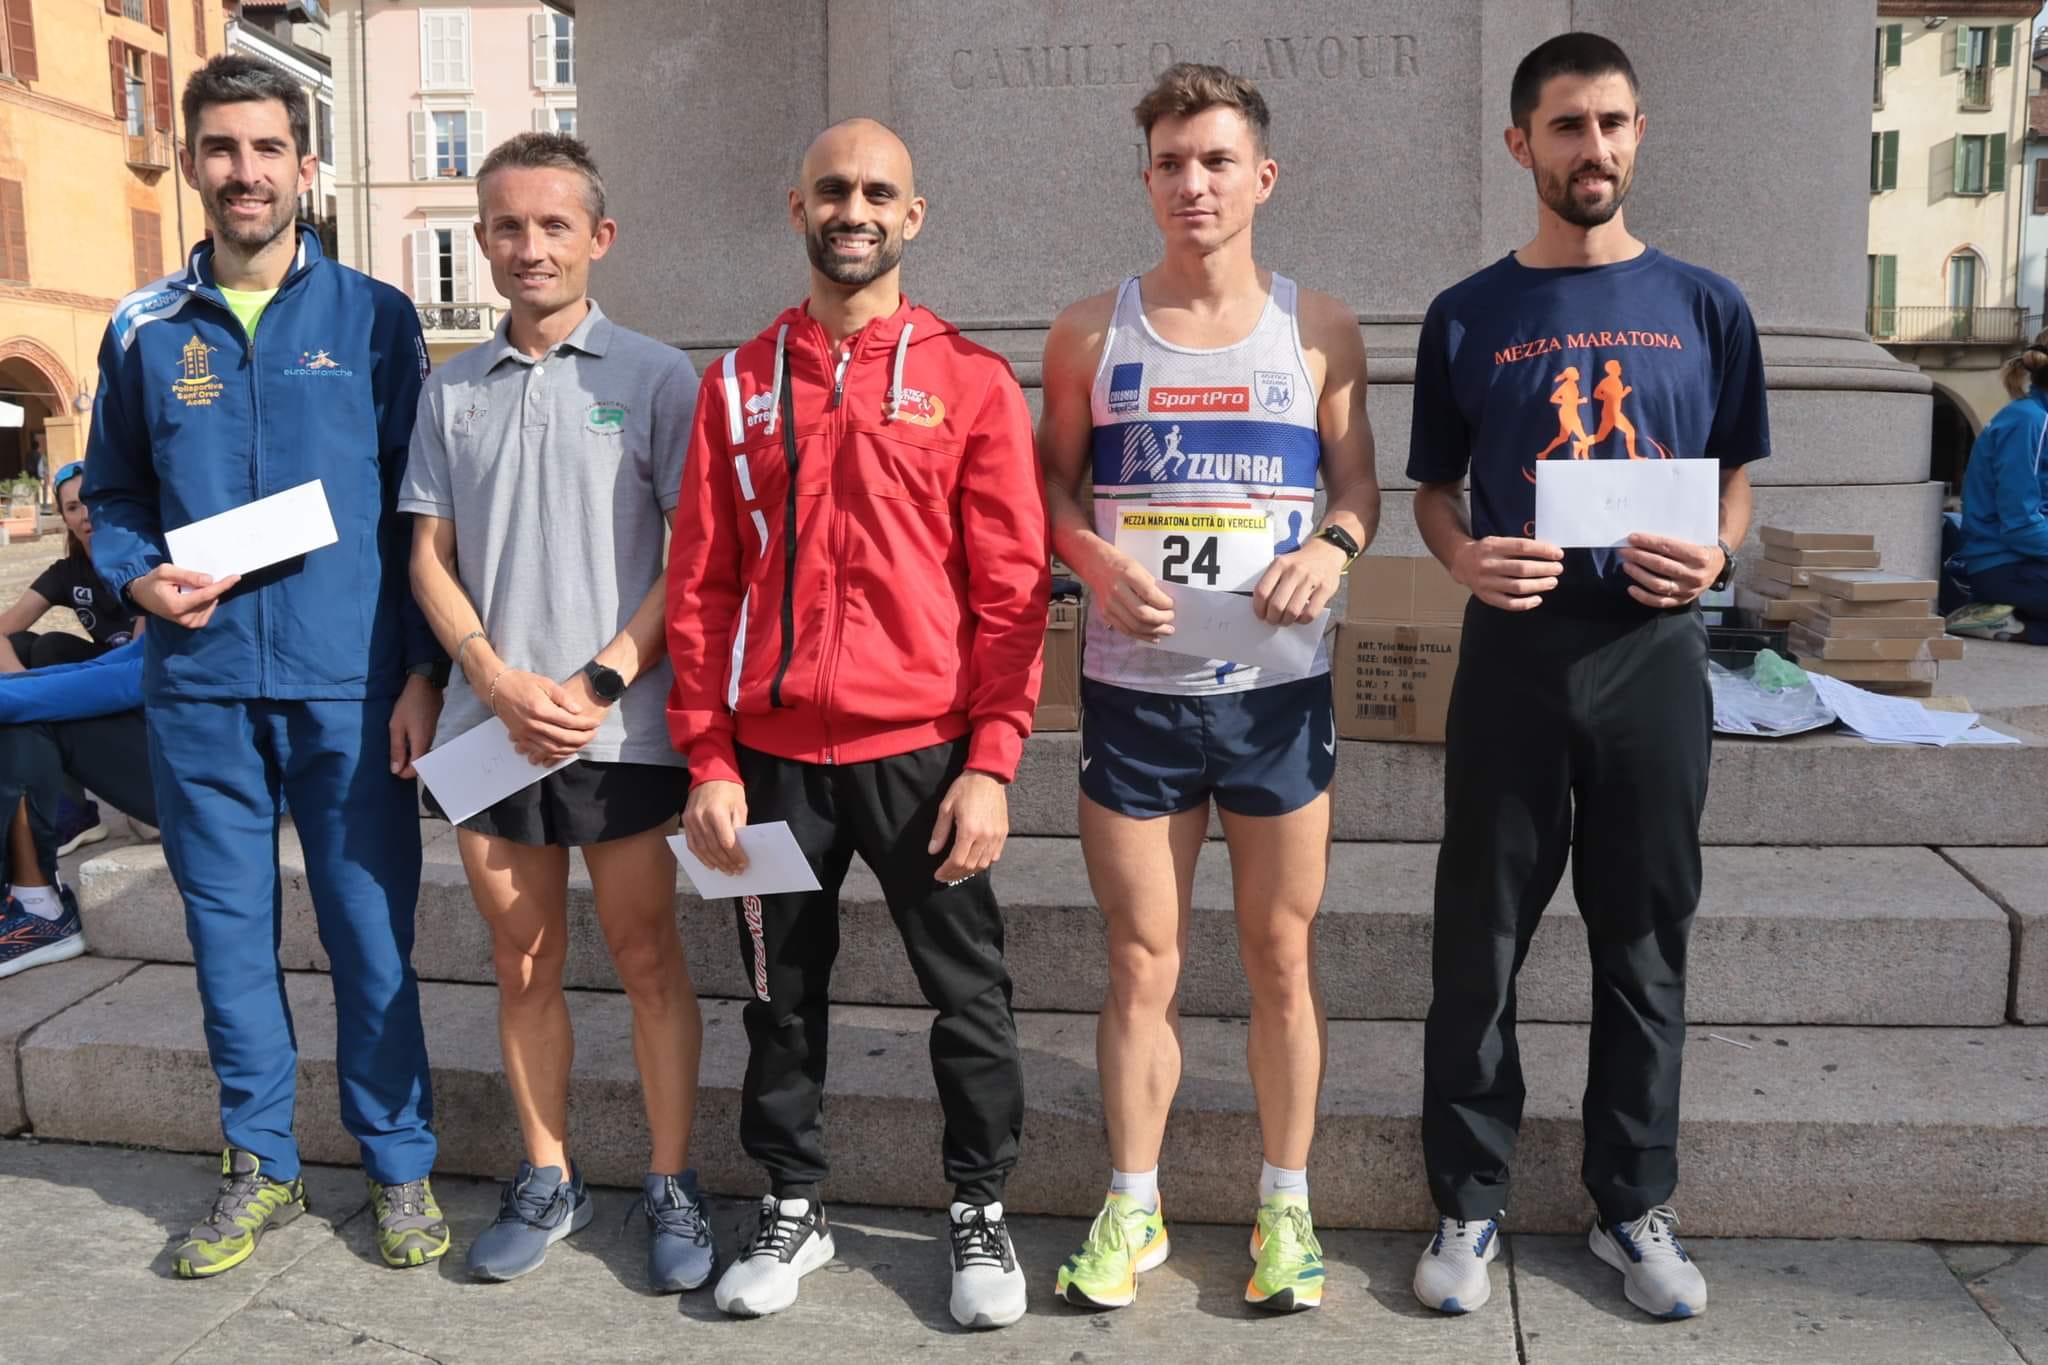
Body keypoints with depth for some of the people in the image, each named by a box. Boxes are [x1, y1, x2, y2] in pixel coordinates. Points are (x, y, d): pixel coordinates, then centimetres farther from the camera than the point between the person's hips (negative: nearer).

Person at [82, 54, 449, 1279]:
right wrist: (140, 577, -5)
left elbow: (418, 506, 1)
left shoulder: (373, 317, 2)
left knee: (372, 932, 3)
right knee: (229, 930, 11)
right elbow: (114, 496, 17)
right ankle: (261, 1167, 27)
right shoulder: (144, 330, 9)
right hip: (200, 684, 3)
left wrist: (424, 671, -5)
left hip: (348, 682, -2)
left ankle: (401, 1166, 20)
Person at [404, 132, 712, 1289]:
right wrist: (498, 680, -8)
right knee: (523, 964, 12)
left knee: (648, 957, 4)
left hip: (621, 725, -3)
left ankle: (672, 1187, 18)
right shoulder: (453, 392, 11)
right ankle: (548, 1181, 27)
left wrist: (598, 682, -13)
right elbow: (431, 557, 9)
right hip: (489, 724, 4)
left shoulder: (656, 379, -1)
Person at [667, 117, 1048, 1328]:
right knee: (783, 992, 13)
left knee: (968, 990, 8)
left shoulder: (971, 380, 0)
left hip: (923, 750, -2)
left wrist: (992, 762, -10)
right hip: (773, 754, 2)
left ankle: (985, 1210, 27)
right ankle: (794, 1207, 31)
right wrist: (709, 760, -2)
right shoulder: (741, 384, 7)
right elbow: (700, 584, 4)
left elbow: (1012, 588, -3)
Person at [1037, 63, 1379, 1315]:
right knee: (1143, 963, 7)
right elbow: (1052, 486, 8)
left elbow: (1360, 482, 9)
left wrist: (1334, 546, -13)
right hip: (1134, 689, 0)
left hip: (1278, 689, 1)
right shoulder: (1092, 334, 3)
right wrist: (1100, 562, -12)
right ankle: (1132, 1208, 23)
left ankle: (1287, 1206, 26)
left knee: (1283, 957, 9)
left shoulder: (1320, 329, 4)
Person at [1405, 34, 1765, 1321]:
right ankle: (1471, 1203, 19)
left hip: (1655, 651, 1)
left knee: (1645, 944, 9)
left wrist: (1711, 557, -10)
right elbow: (1435, 489, 8)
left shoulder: (1705, 306, 6)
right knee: (1481, 942, 4)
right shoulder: (1469, 316, 4)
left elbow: (1736, 479, 11)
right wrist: (1465, 557, -13)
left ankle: (1636, 1204, 25)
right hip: (1516, 649, -1)